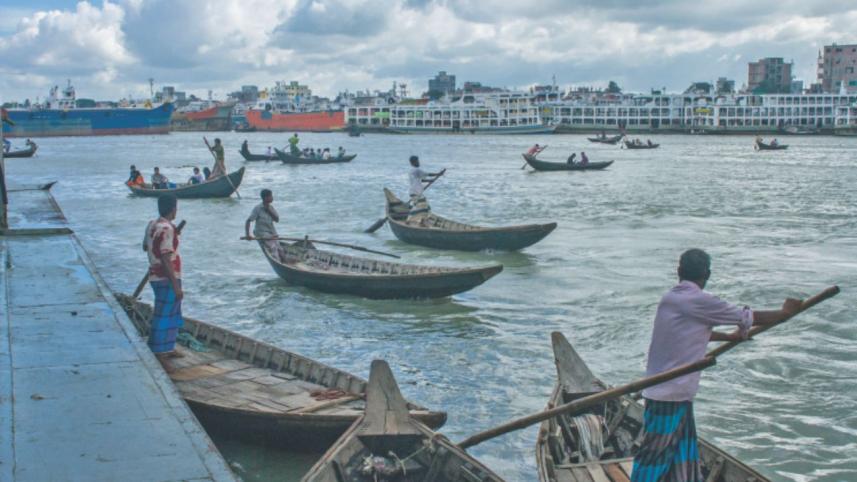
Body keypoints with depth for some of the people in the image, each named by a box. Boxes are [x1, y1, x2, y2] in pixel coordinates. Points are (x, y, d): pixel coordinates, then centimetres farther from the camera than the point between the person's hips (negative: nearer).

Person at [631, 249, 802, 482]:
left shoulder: (670, 298, 11)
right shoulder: (699, 301, -15)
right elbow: (748, 318, -5)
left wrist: (730, 337, 40)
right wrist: (785, 312, 11)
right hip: (669, 398, -9)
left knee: (685, 458, 15)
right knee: (654, 458, -3)